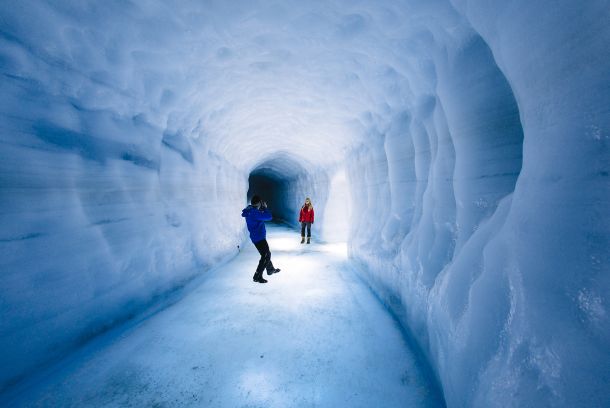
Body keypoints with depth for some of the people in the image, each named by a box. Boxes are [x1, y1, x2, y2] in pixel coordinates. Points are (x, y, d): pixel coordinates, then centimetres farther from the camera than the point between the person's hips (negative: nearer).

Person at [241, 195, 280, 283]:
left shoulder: (250, 211, 5)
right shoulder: (254, 212, -25)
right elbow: (269, 217, -23)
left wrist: (262, 208, 7)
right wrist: (265, 207, -9)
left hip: (259, 237, 10)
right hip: (259, 237, -10)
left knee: (267, 254, 24)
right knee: (266, 256, -5)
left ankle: (270, 269, 42)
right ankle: (257, 276, -2)